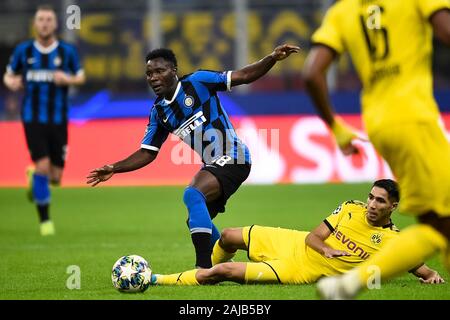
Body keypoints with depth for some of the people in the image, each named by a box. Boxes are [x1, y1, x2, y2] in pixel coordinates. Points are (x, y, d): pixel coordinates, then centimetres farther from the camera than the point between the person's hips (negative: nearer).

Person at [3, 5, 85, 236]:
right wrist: (11, 82, -12)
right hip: (33, 119, -1)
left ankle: (33, 176, 40)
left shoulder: (67, 51, 1)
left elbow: (80, 77, 10)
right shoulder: (23, 50, 1)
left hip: (58, 120, 1)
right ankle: (44, 219, 1)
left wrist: (67, 79, -12)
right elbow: (8, 75, 12)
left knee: (55, 177, 3)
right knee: (43, 166, -15)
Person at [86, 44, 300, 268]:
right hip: (213, 165, 9)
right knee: (197, 223, 18)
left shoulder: (197, 82, -10)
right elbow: (147, 153, 12)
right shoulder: (158, 112, 8)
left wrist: (272, 58, -25)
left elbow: (243, 76, -12)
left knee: (193, 194, -30)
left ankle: (204, 268, -32)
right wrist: (114, 169, 1)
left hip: (232, 160, -9)